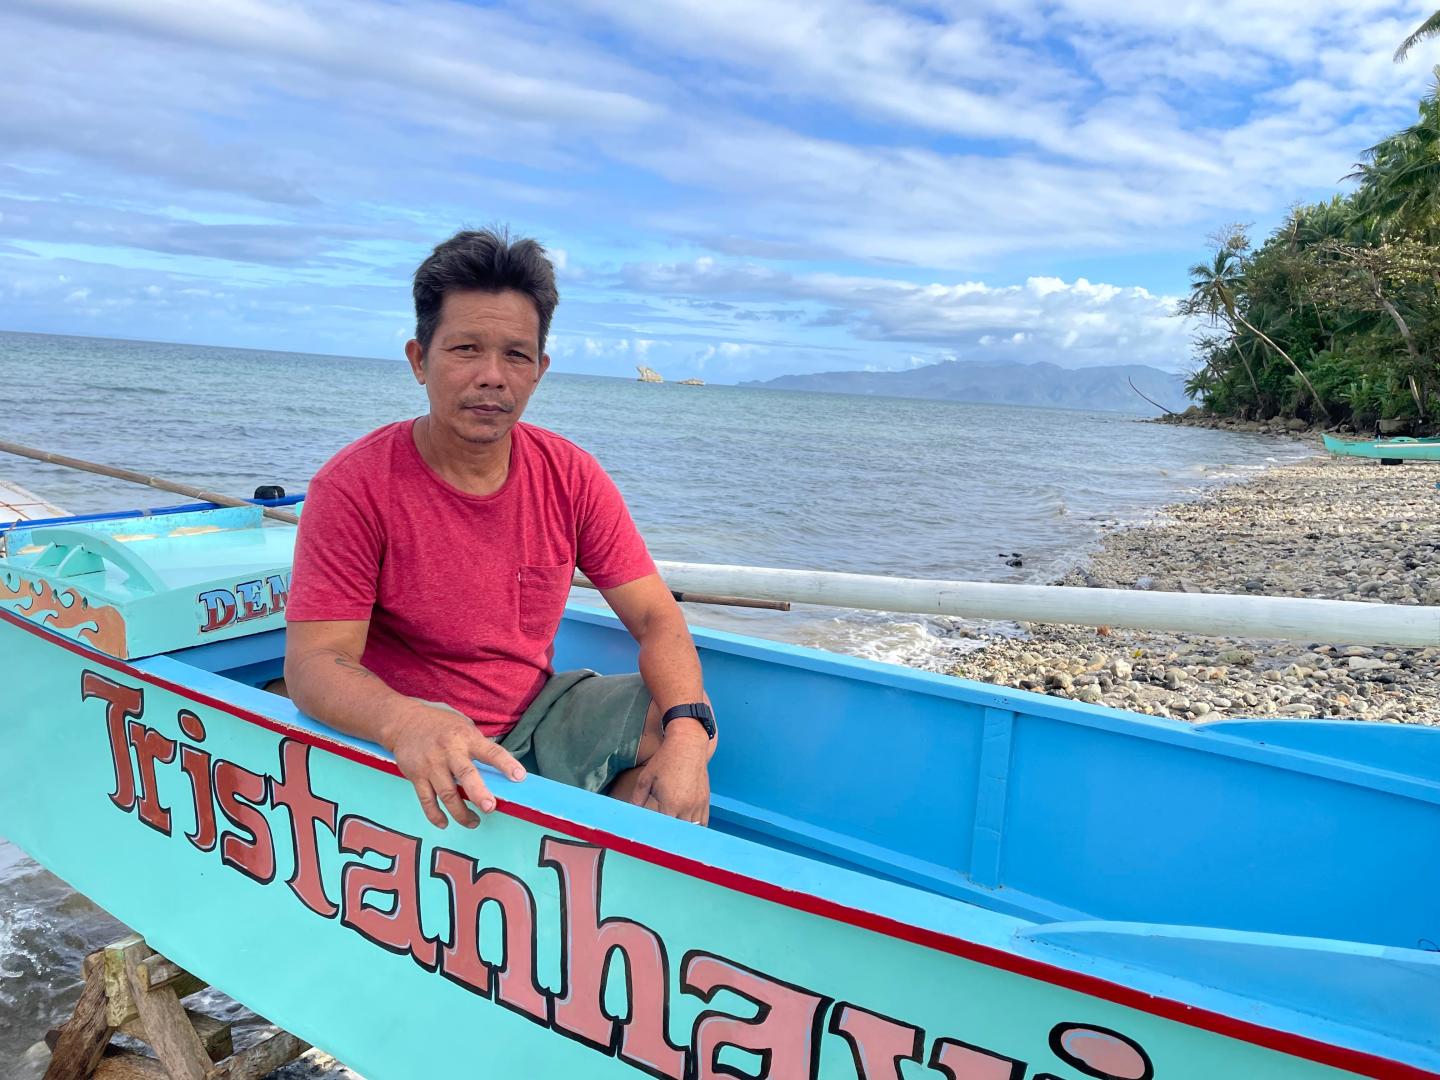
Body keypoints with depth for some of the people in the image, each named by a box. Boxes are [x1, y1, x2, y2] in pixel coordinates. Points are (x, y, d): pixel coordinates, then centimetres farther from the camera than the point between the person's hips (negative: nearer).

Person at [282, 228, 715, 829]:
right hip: (417, 750, -3)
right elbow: (314, 663, -20)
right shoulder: (353, 487, -15)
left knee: (689, 722, -15)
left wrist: (687, 733, -28)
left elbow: (656, 619, -7)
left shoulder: (570, 477, -5)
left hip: (537, 717, 4)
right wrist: (407, 721, -43)